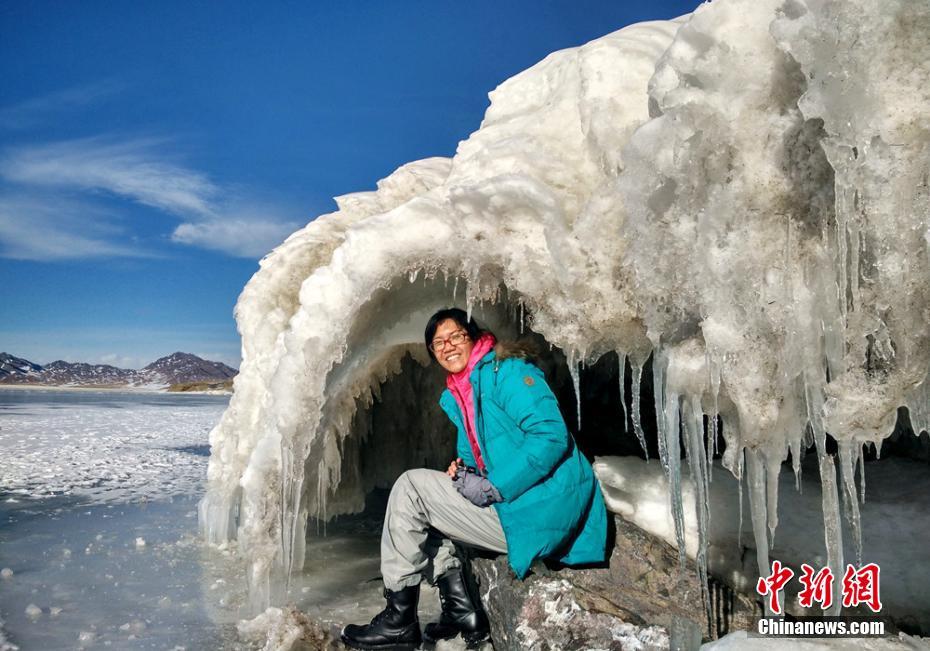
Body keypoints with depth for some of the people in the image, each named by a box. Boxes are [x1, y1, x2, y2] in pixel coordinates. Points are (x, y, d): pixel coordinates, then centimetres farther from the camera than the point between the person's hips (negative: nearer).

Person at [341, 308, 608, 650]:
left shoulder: (507, 372, -12)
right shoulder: (456, 397, 16)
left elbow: (551, 436, -23)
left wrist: (493, 487, -22)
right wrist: (463, 469, 1)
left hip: (541, 513, -10)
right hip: (509, 506, 10)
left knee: (410, 486, -10)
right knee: (423, 505, 18)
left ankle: (399, 621, -1)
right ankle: (463, 614, 10)